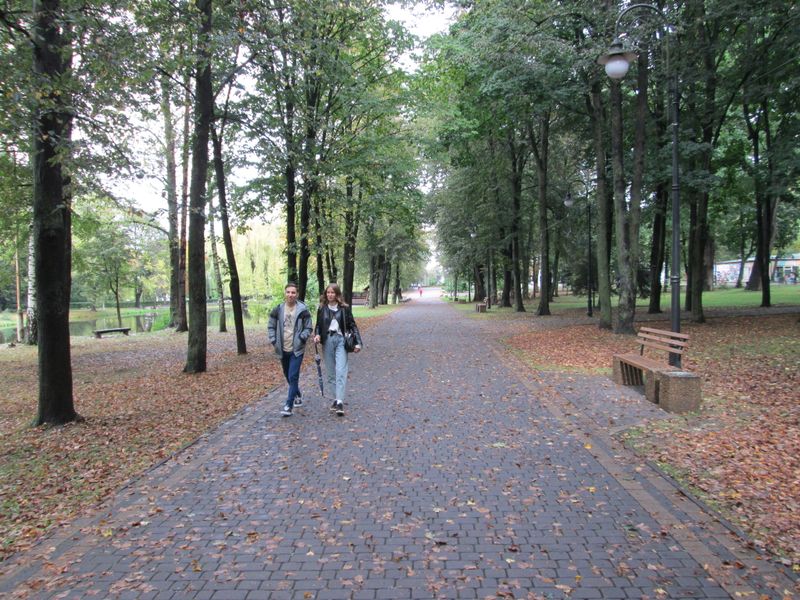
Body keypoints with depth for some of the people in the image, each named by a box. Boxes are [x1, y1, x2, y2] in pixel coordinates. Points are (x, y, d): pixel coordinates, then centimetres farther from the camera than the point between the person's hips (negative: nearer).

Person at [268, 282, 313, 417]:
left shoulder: (303, 310, -7)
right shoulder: (278, 310, 1)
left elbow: (308, 328, -2)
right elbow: (271, 326, 9)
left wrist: (301, 338, -18)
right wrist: (273, 341, -3)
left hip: (297, 350, -4)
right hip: (283, 350, 4)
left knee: (293, 377, -10)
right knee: (288, 377, 16)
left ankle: (289, 405, -5)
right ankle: (298, 395, 40)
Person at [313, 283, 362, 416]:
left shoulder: (344, 308, 0)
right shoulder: (322, 308, 6)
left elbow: (352, 325, 2)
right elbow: (318, 325, 13)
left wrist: (358, 342, -6)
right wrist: (317, 335, -8)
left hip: (341, 340, -3)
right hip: (327, 341, 3)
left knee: (341, 371, -12)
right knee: (331, 373, 7)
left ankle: (340, 402, -14)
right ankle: (336, 398, 18)